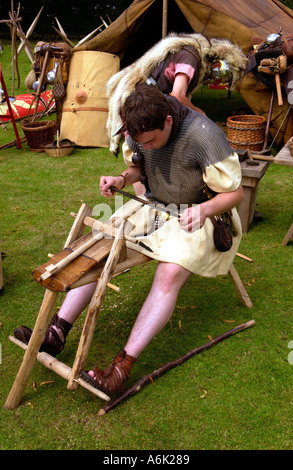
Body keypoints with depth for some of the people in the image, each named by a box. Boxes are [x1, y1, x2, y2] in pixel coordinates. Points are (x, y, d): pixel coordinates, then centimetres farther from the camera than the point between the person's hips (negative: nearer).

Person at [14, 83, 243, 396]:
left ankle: (122, 367, -30)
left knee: (168, 276, -31)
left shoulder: (204, 136, -24)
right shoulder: (141, 129, -6)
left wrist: (204, 209, -36)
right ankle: (56, 332, -11)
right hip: (153, 206, 6)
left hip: (196, 216, -5)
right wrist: (122, 179, -9)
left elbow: (234, 193, -16)